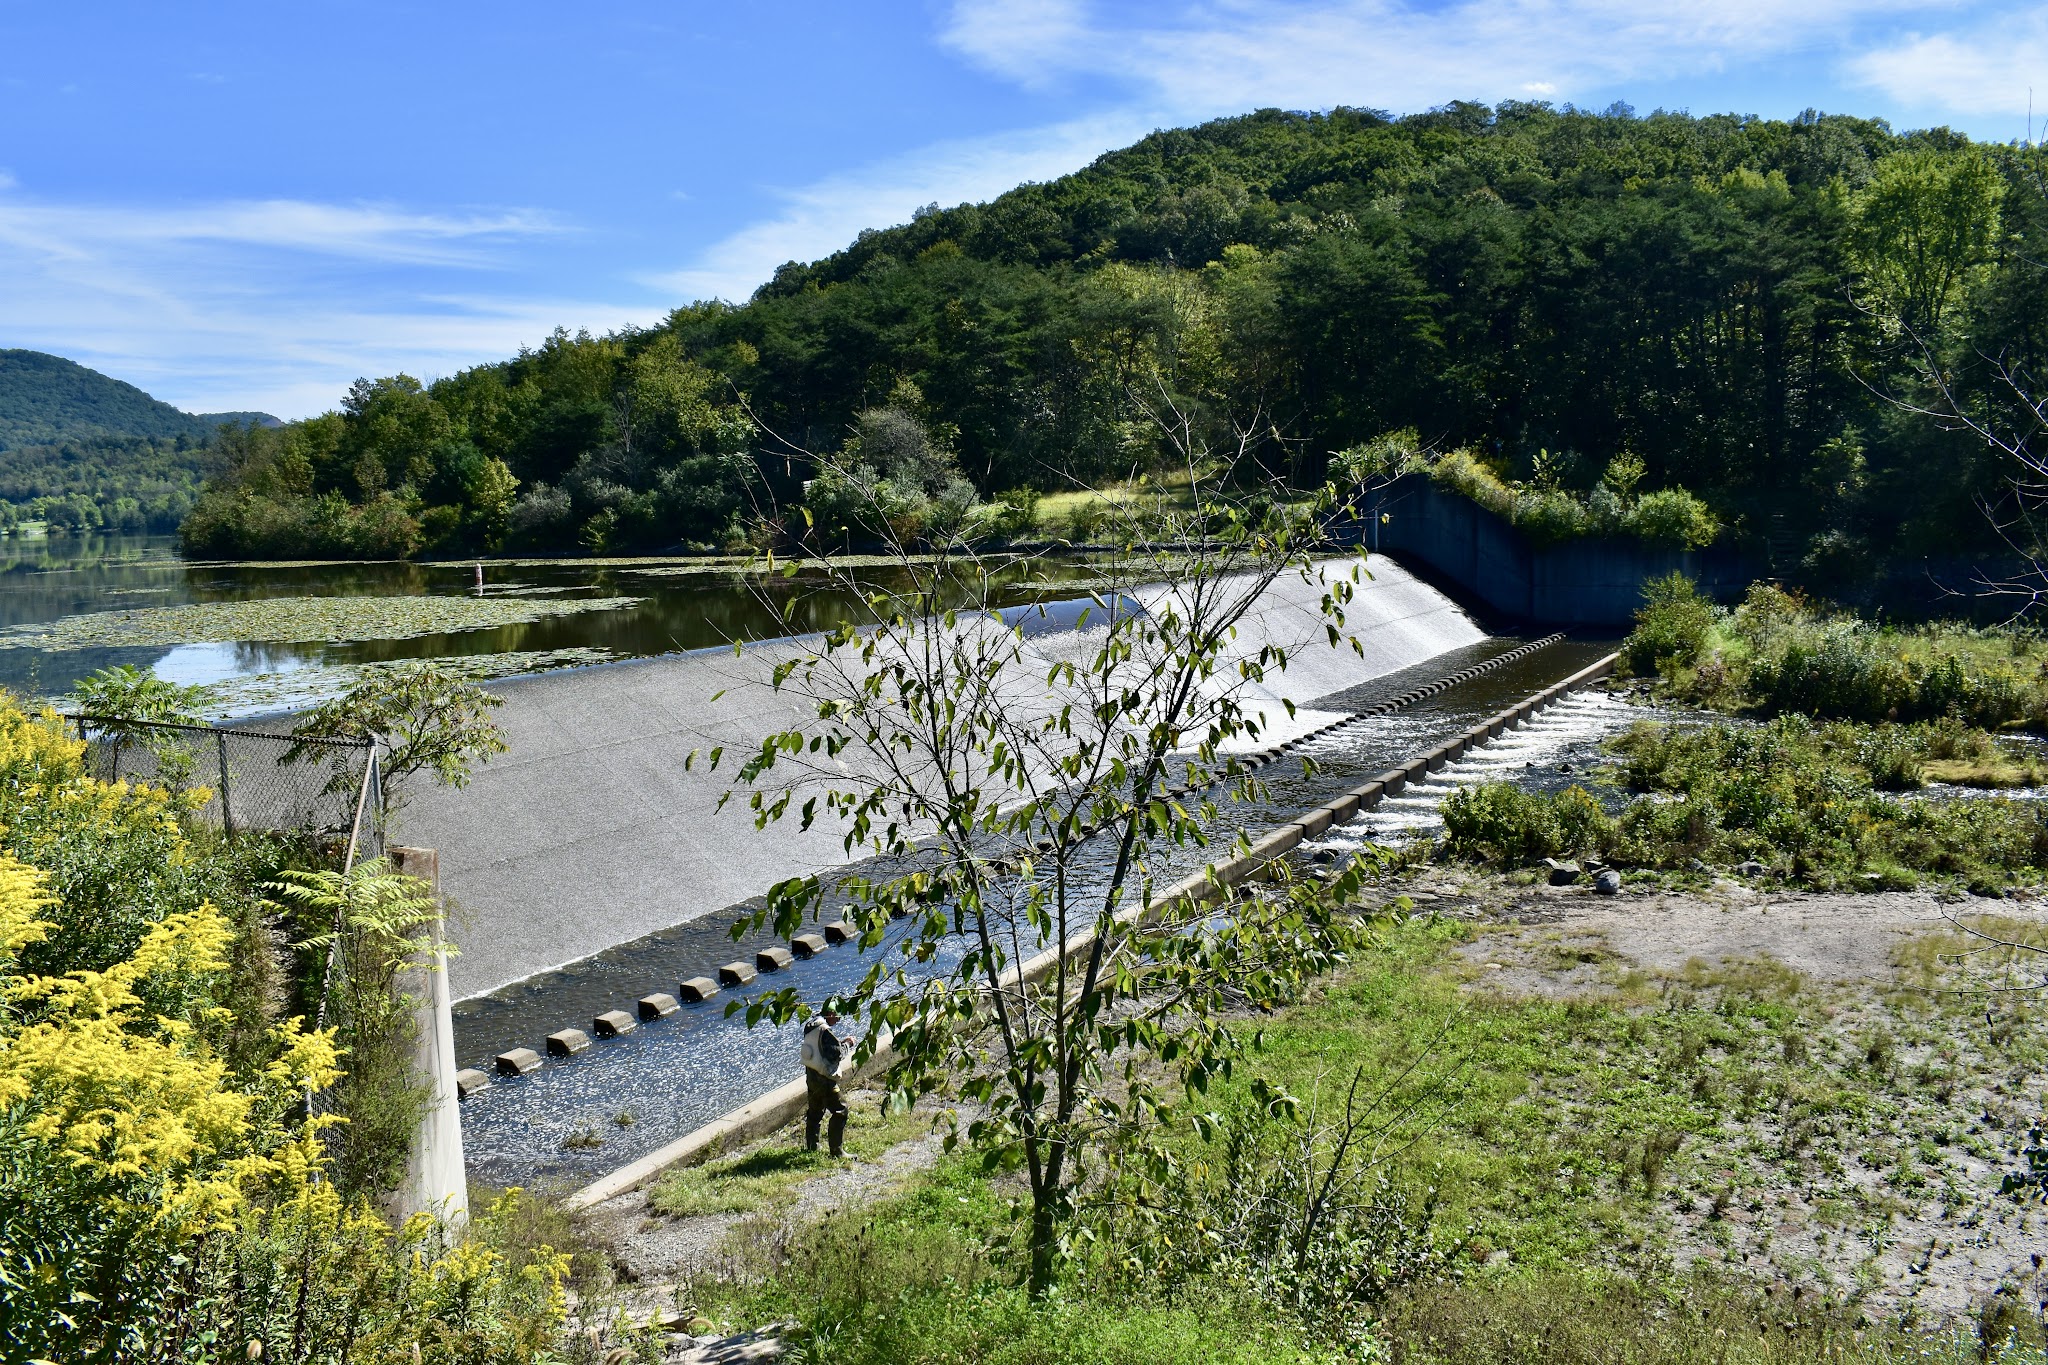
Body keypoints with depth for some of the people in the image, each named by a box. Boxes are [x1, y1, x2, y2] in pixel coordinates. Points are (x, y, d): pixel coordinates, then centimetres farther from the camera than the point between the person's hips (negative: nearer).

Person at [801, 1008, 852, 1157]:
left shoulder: (810, 1027, 7)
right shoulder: (825, 1030, -21)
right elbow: (837, 1054, -19)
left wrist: (841, 1042, 11)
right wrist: (847, 1044, -2)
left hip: (811, 1076, 9)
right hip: (824, 1079, -9)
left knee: (814, 1111, 23)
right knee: (840, 1111, -3)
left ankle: (811, 1146, 33)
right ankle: (836, 1150, -3)